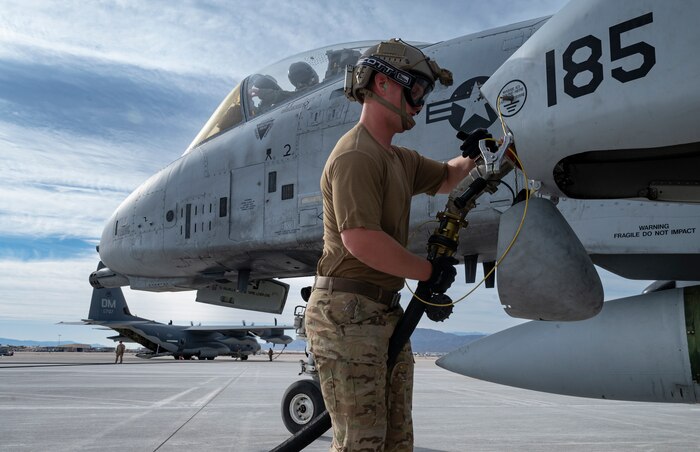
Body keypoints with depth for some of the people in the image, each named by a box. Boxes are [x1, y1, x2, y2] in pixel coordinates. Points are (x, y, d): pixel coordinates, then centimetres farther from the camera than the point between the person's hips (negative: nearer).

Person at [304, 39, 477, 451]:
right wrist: (429, 271, -13)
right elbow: (361, 240, -25)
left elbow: (445, 178, 37)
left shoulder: (400, 160, 18)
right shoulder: (356, 155, -15)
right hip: (347, 313, -10)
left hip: (386, 311, 10)